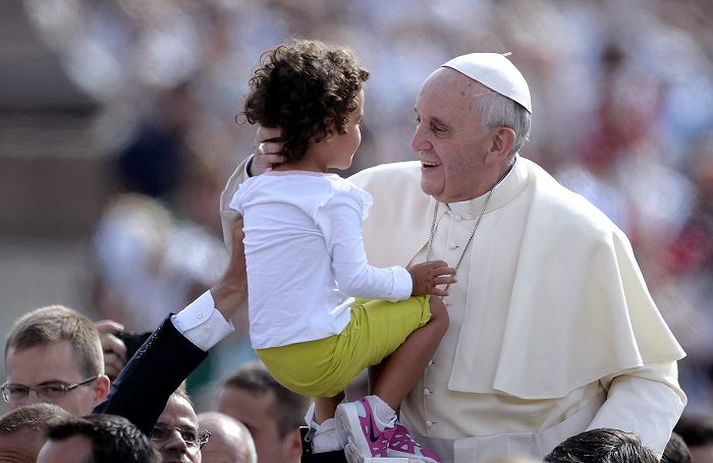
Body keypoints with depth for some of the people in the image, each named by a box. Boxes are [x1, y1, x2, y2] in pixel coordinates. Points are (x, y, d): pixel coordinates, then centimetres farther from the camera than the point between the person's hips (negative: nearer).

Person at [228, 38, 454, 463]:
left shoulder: (253, 192, 6)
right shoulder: (336, 197, -16)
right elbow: (354, 278, -18)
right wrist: (408, 280, -4)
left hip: (273, 355, 8)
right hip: (319, 354, -8)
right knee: (433, 310, 4)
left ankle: (325, 422, 23)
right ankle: (378, 416, -3)